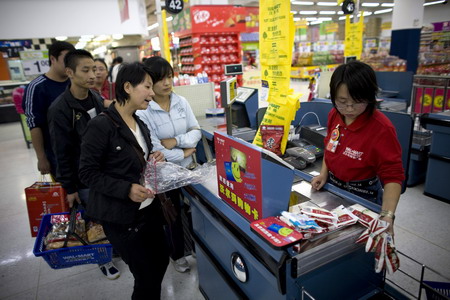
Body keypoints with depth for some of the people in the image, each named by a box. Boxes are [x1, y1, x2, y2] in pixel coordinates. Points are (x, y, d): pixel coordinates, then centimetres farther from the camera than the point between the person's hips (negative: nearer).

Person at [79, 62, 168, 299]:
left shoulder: (140, 124, 7)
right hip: (120, 215, -8)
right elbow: (87, 173, -15)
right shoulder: (101, 126, -18)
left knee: (161, 260, 19)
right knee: (147, 276, 4)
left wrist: (154, 159, -2)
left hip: (148, 207, 8)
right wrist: (126, 189, -25)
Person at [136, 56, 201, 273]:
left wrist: (176, 141, -20)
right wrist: (183, 153, -15)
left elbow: (196, 131, -4)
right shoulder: (142, 112, -19)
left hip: (188, 167, 4)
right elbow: (153, 150, -23)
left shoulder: (181, 102, -4)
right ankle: (177, 254, 42)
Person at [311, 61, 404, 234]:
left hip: (362, 195, -5)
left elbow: (393, 176, -22)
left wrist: (387, 215, -35)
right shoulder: (334, 115, -6)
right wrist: (324, 174, -3)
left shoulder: (382, 128, -24)